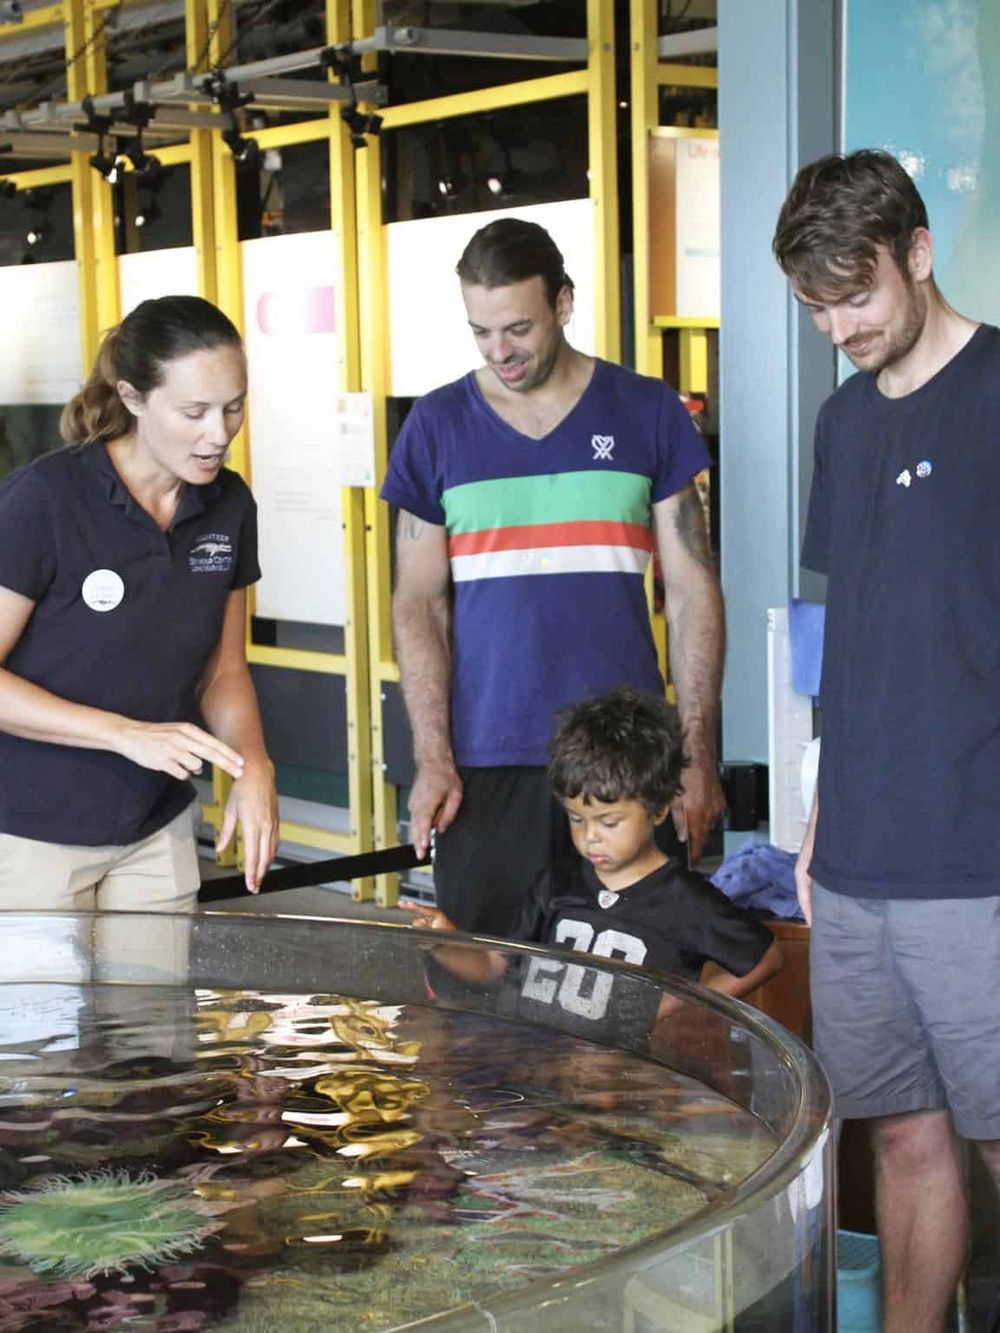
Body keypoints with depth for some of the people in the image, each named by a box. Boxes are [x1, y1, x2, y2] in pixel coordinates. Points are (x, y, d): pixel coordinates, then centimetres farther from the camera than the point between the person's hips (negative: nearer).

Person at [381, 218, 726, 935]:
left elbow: (693, 591, 5)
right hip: (485, 766, 0)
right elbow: (418, 604, 7)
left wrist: (697, 753, -1)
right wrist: (432, 759, -2)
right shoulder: (437, 425, 7)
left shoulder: (649, 413, 5)